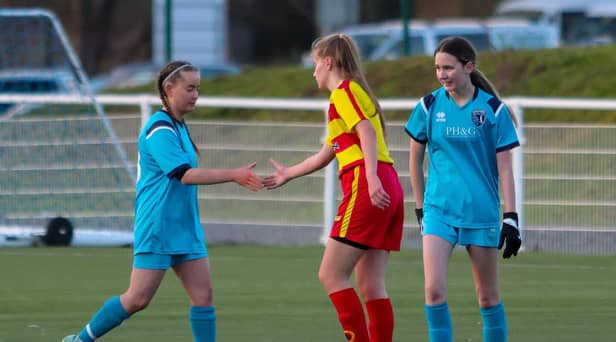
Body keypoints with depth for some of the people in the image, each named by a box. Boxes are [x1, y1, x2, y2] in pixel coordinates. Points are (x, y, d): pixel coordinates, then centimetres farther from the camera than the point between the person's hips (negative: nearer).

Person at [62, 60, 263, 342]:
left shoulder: (178, 127, 13)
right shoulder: (159, 130, -16)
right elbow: (185, 174, -26)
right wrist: (233, 175, -29)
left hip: (185, 229, 9)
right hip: (156, 230, -9)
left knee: (202, 294, -1)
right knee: (138, 298, -6)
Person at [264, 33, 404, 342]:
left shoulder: (342, 93, 0)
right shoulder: (356, 92, 28)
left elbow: (367, 132, -18)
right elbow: (325, 155, 37)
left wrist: (371, 178, -30)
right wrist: (288, 174, 49)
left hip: (365, 187, -9)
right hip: (388, 189, 9)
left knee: (331, 275, -7)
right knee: (370, 286, 6)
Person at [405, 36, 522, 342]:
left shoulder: (493, 109, -3)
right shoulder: (429, 106, 1)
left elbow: (504, 168, -2)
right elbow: (415, 160, 11)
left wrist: (510, 218, -6)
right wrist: (420, 208, 12)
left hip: (482, 212, -1)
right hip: (439, 210, 1)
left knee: (487, 295, 6)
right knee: (434, 290, -13)